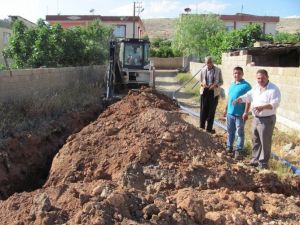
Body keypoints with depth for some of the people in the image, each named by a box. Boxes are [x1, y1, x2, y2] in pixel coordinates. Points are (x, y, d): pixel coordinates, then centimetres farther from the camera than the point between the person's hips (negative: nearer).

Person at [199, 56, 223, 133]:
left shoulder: (218, 70, -3)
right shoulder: (203, 70, 1)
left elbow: (221, 82, 2)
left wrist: (215, 85, -18)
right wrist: (202, 84, -13)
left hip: (214, 93, -1)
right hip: (204, 92, 1)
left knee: (212, 110, 5)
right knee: (203, 109, 4)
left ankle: (209, 128, 16)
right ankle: (202, 126, 19)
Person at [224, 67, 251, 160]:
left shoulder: (246, 85, -12)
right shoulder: (232, 85, 11)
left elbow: (248, 100, -15)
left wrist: (246, 113, -19)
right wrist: (226, 109, 19)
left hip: (240, 114, -7)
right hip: (230, 112, 7)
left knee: (240, 133, 3)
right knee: (230, 131, 17)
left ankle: (238, 151, 9)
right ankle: (229, 147, 30)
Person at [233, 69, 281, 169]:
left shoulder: (274, 89, -16)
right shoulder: (256, 88, 9)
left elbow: (275, 103, -25)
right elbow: (248, 96, 10)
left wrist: (263, 107, -40)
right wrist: (239, 99, -9)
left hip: (267, 119, -8)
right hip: (256, 118, 8)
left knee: (265, 142, 0)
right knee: (255, 141, 18)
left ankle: (263, 163, 12)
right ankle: (255, 159, 31)